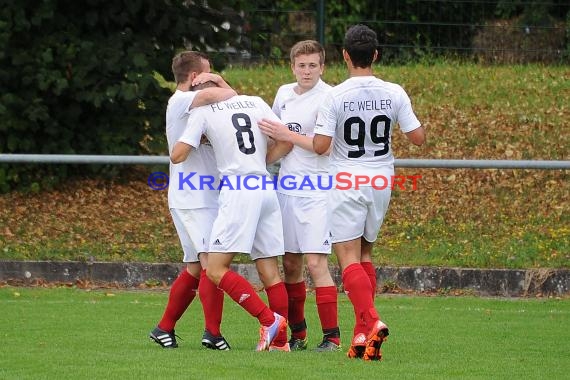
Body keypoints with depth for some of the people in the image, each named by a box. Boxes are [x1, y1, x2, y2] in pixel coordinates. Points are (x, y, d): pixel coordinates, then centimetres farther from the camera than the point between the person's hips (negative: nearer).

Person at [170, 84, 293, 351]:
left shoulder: (203, 111, 2)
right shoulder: (255, 102, 15)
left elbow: (177, 156, -1)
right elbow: (286, 142, 13)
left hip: (237, 191, -6)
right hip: (266, 189, 6)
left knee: (216, 270, -5)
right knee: (269, 271, 8)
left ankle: (270, 320, -15)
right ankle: (280, 340, 6)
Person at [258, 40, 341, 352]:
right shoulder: (284, 94, 12)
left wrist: (288, 136, -16)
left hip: (316, 191, -7)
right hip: (286, 188, 7)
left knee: (316, 263, -13)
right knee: (290, 264, 8)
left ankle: (332, 335, -10)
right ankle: (297, 334, 17)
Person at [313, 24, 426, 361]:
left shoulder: (336, 96, -13)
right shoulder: (394, 94, -3)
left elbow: (320, 146, -15)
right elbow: (418, 138, -1)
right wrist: (408, 117, 19)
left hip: (346, 182, -4)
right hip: (381, 182, 4)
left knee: (349, 258, -3)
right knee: (364, 255, 16)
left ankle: (372, 321, -26)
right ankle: (363, 338, 12)